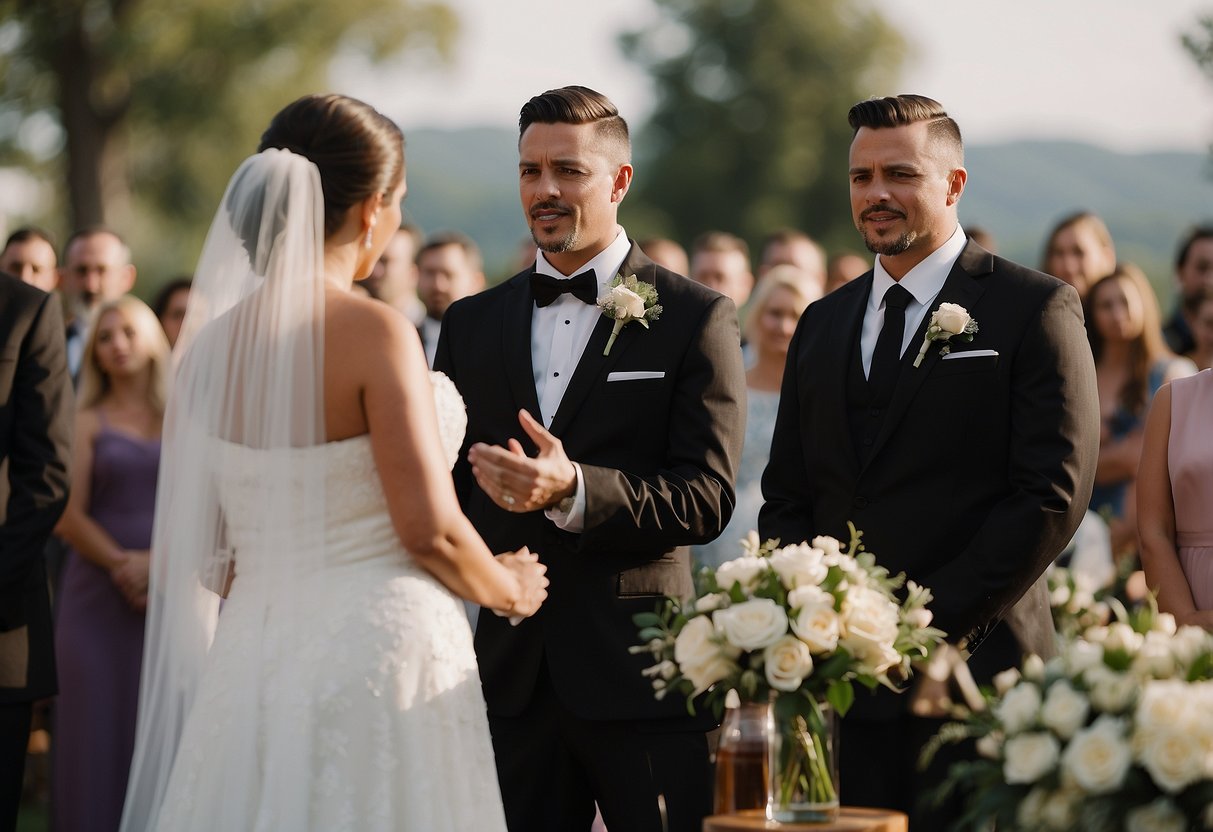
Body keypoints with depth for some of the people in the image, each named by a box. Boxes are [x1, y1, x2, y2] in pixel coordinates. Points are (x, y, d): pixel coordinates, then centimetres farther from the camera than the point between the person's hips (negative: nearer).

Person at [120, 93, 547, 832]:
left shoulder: (211, 341, 4)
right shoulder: (372, 330, -13)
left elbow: (189, 552, 9)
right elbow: (429, 531, -15)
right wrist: (510, 591, 4)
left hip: (254, 655, 6)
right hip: (378, 654, -6)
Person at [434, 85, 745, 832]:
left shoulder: (696, 318, -1)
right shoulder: (473, 324, 13)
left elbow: (707, 499, -9)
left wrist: (572, 490, -25)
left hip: (643, 677, -4)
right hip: (511, 676, 4)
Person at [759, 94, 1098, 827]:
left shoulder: (1034, 310, -1)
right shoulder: (823, 325, 17)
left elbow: (1052, 494, -10)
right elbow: (787, 498, 17)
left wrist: (934, 621, -14)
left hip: (973, 665, -5)